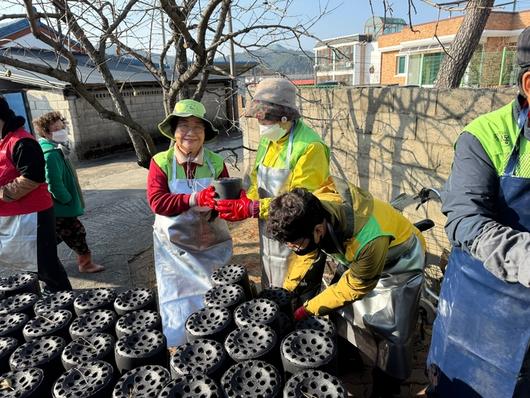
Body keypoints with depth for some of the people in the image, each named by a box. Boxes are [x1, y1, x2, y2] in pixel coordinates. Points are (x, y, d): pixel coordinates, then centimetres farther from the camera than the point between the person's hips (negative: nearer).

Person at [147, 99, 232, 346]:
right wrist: (195, 199, -31)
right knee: (179, 299, 9)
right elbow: (156, 201, -18)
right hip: (175, 246, -2)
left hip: (212, 244, 2)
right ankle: (180, 345, 32)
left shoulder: (216, 162, -3)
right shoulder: (161, 162, -8)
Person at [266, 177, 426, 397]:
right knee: (341, 310, 12)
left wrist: (308, 308, -17)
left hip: (399, 263, -5)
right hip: (355, 257, 6)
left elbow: (355, 286, -25)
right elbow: (306, 252, -7)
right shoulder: (312, 209, -29)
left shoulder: (368, 240, -45)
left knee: (391, 331, 0)